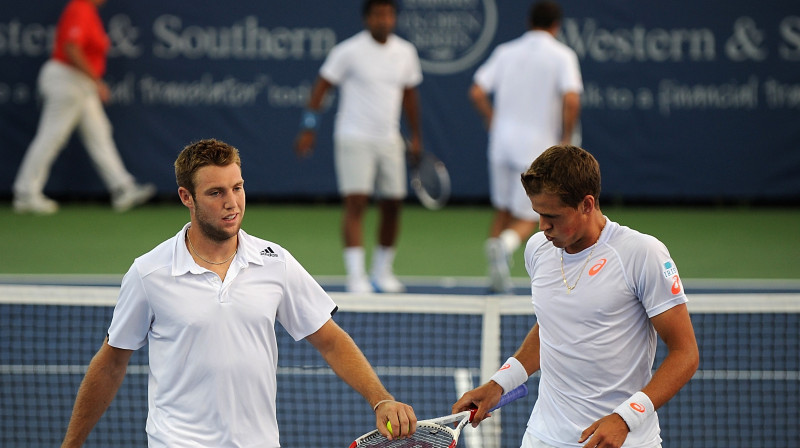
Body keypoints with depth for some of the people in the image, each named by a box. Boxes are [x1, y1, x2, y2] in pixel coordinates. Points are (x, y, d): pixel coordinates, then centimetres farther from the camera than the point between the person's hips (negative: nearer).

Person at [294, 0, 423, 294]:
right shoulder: (348, 51, -8)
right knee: (356, 204, -13)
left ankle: (383, 272, 22)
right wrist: (309, 127, -8)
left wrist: (415, 135, 17)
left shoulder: (406, 53, 7)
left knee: (392, 207, 7)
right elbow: (322, 86, -3)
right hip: (354, 139, -5)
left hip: (389, 142, 5)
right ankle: (356, 276, -15)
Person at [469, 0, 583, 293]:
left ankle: (497, 274, 11)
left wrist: (494, 123, 14)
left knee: (503, 211, 19)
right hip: (538, 146, -4)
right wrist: (566, 138, -6)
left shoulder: (506, 52, 6)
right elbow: (571, 100, -18)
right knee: (527, 220, 2)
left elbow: (477, 93, 1)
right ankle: (505, 247, -29)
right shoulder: (562, 56, -5)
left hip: (502, 141, 4)